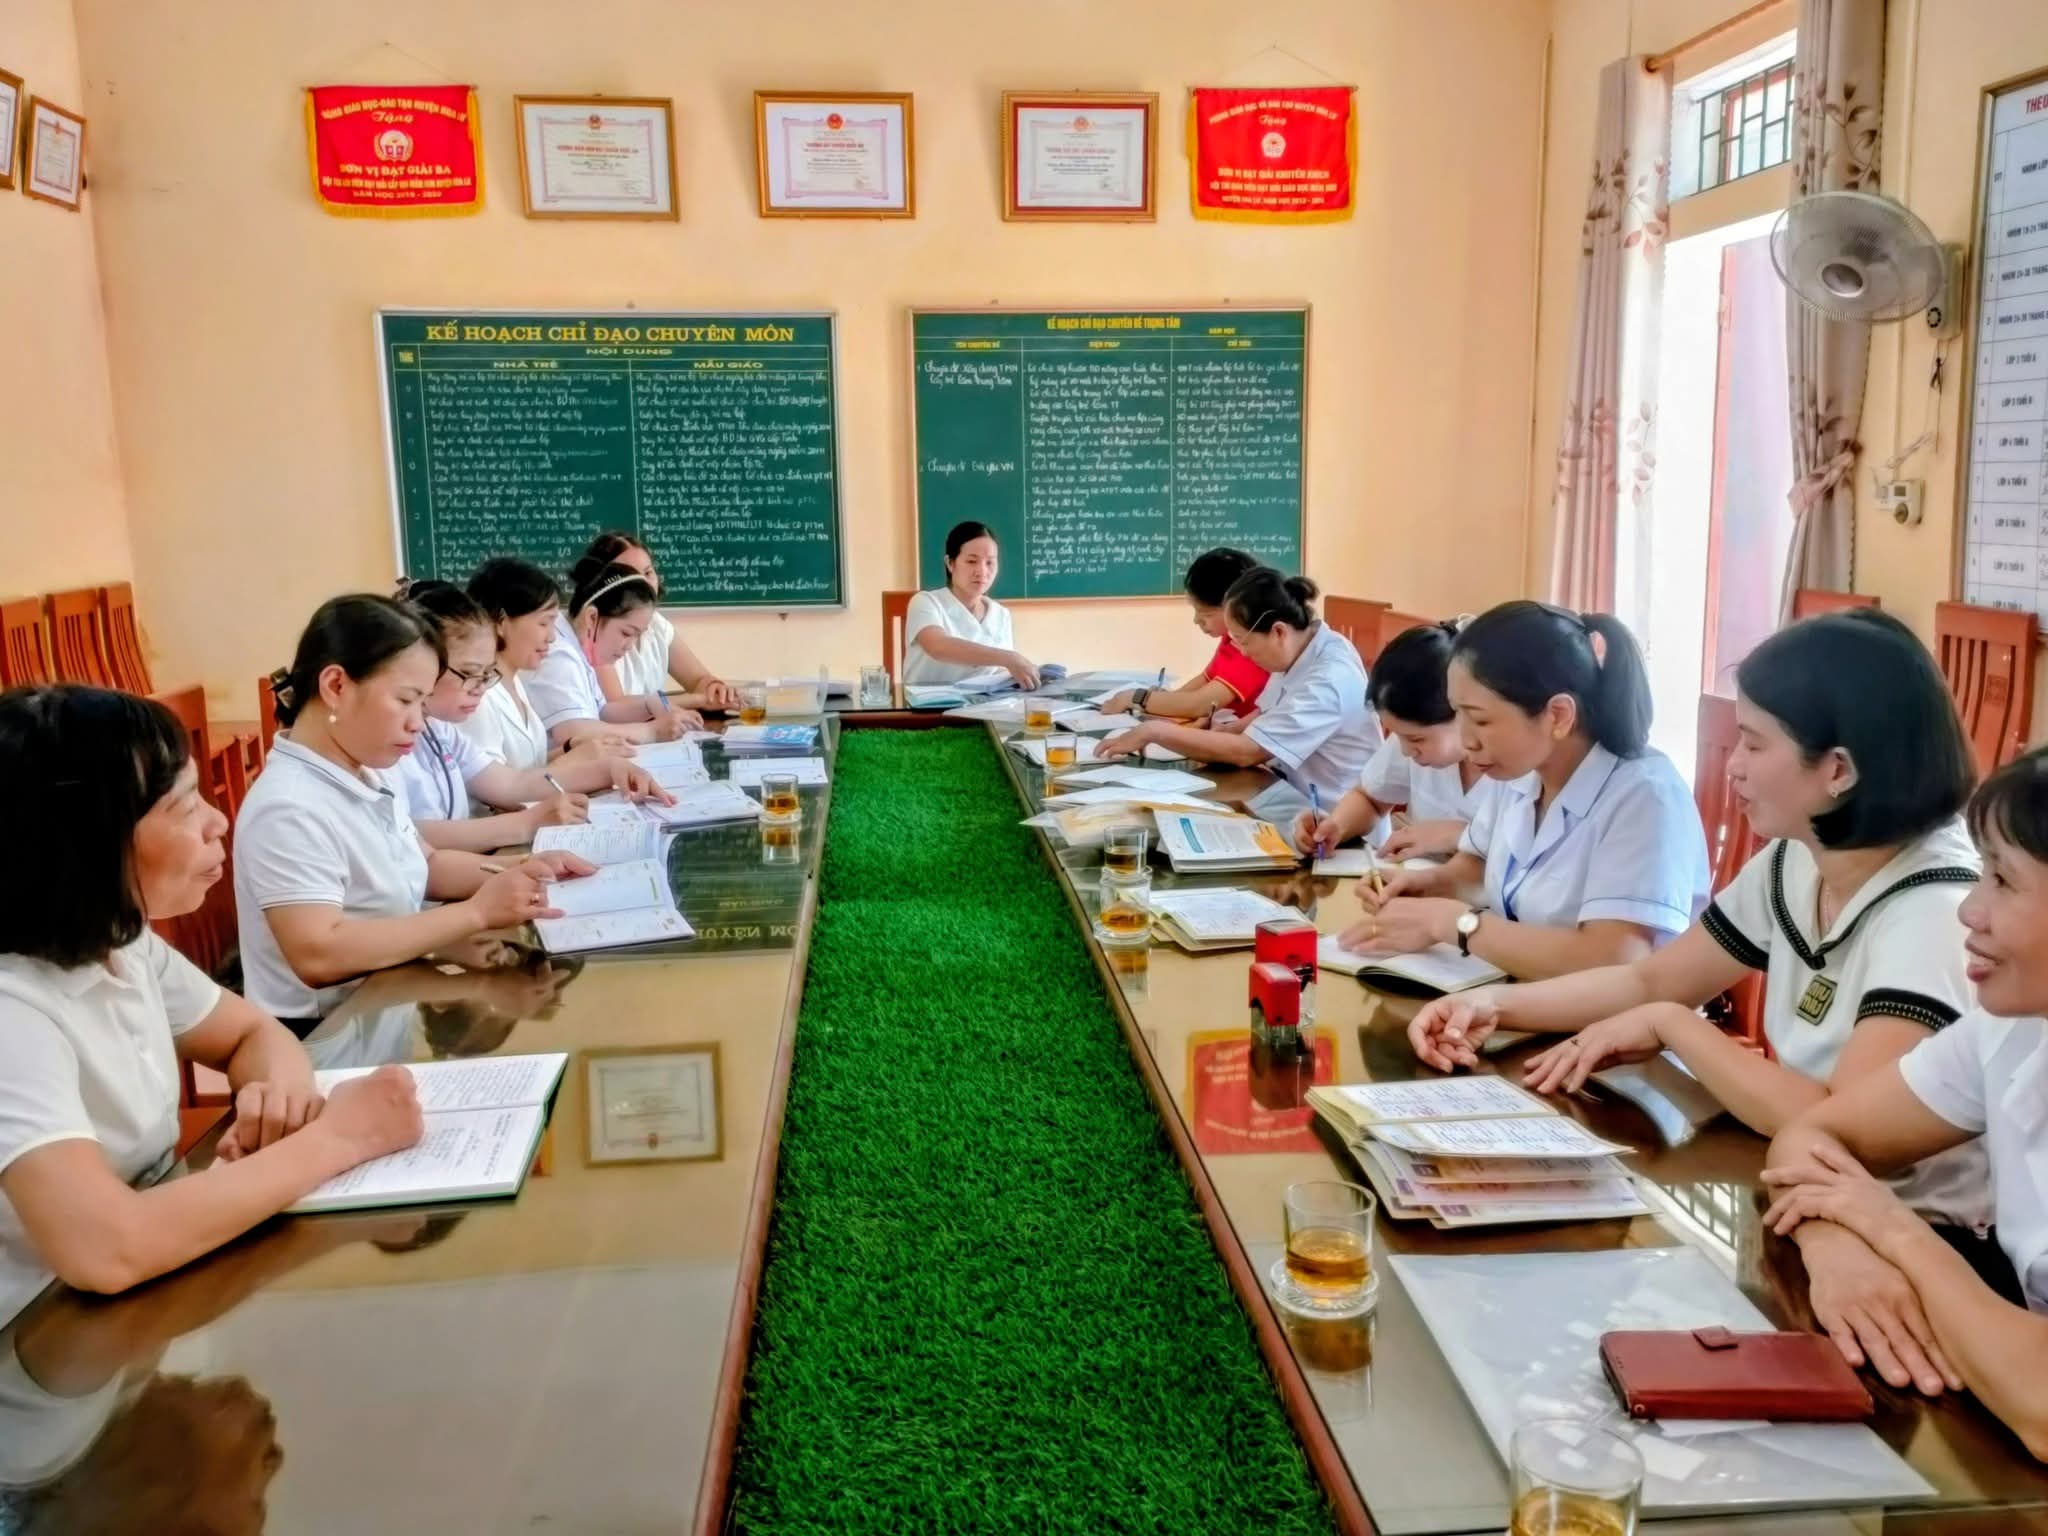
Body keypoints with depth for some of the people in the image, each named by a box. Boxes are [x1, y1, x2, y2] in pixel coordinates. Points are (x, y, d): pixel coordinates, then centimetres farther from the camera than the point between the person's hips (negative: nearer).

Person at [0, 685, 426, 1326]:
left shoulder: (124, 942, -2)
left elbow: (252, 1031, 11)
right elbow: (106, 1249, -36)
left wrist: (283, 1083, -13)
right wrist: (332, 1139, -26)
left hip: (150, 1297, 7)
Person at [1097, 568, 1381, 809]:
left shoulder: (1328, 681, -26)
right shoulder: (1301, 650, 1)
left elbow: (1245, 751, -25)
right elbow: (1266, 718, 13)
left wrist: (1155, 731, -20)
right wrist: (1214, 734, -5)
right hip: (1301, 797, 8)